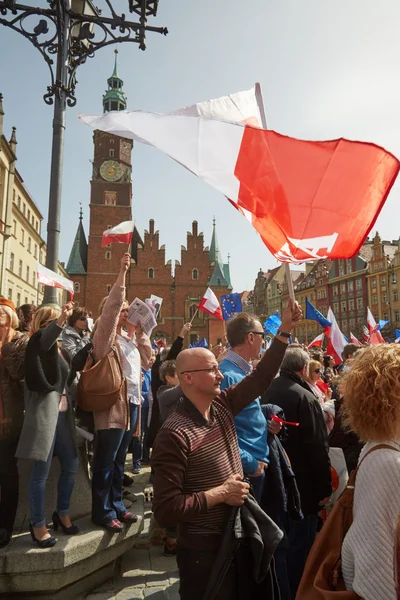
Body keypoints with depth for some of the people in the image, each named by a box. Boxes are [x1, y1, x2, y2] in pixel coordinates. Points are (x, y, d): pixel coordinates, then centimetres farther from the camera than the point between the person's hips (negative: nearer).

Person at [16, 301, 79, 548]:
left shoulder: (56, 347, 17)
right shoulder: (37, 341, -6)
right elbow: (43, 342, -33)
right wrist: (61, 319, -41)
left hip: (62, 412, 8)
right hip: (44, 411, -8)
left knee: (71, 465, 12)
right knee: (42, 471, -1)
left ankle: (62, 513, 30)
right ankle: (38, 524, 15)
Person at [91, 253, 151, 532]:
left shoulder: (128, 338, 18)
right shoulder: (105, 334, -4)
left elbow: (148, 358, 20)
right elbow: (111, 307, -19)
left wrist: (139, 331, 11)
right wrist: (122, 272, -22)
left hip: (131, 403, 8)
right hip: (112, 404, -8)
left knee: (119, 460, 16)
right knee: (105, 461, 1)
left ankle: (117, 506, 27)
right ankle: (102, 512, 13)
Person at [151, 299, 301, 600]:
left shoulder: (222, 404, -3)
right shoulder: (174, 434, -25)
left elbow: (262, 377, 0)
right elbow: (165, 510, -25)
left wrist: (285, 329, -6)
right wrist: (220, 493, -21)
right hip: (204, 550, -7)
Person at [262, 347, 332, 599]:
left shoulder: (267, 391, 0)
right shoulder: (305, 398, -22)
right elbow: (319, 448, -20)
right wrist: (325, 487, -9)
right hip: (302, 484, -7)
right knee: (300, 544, 10)